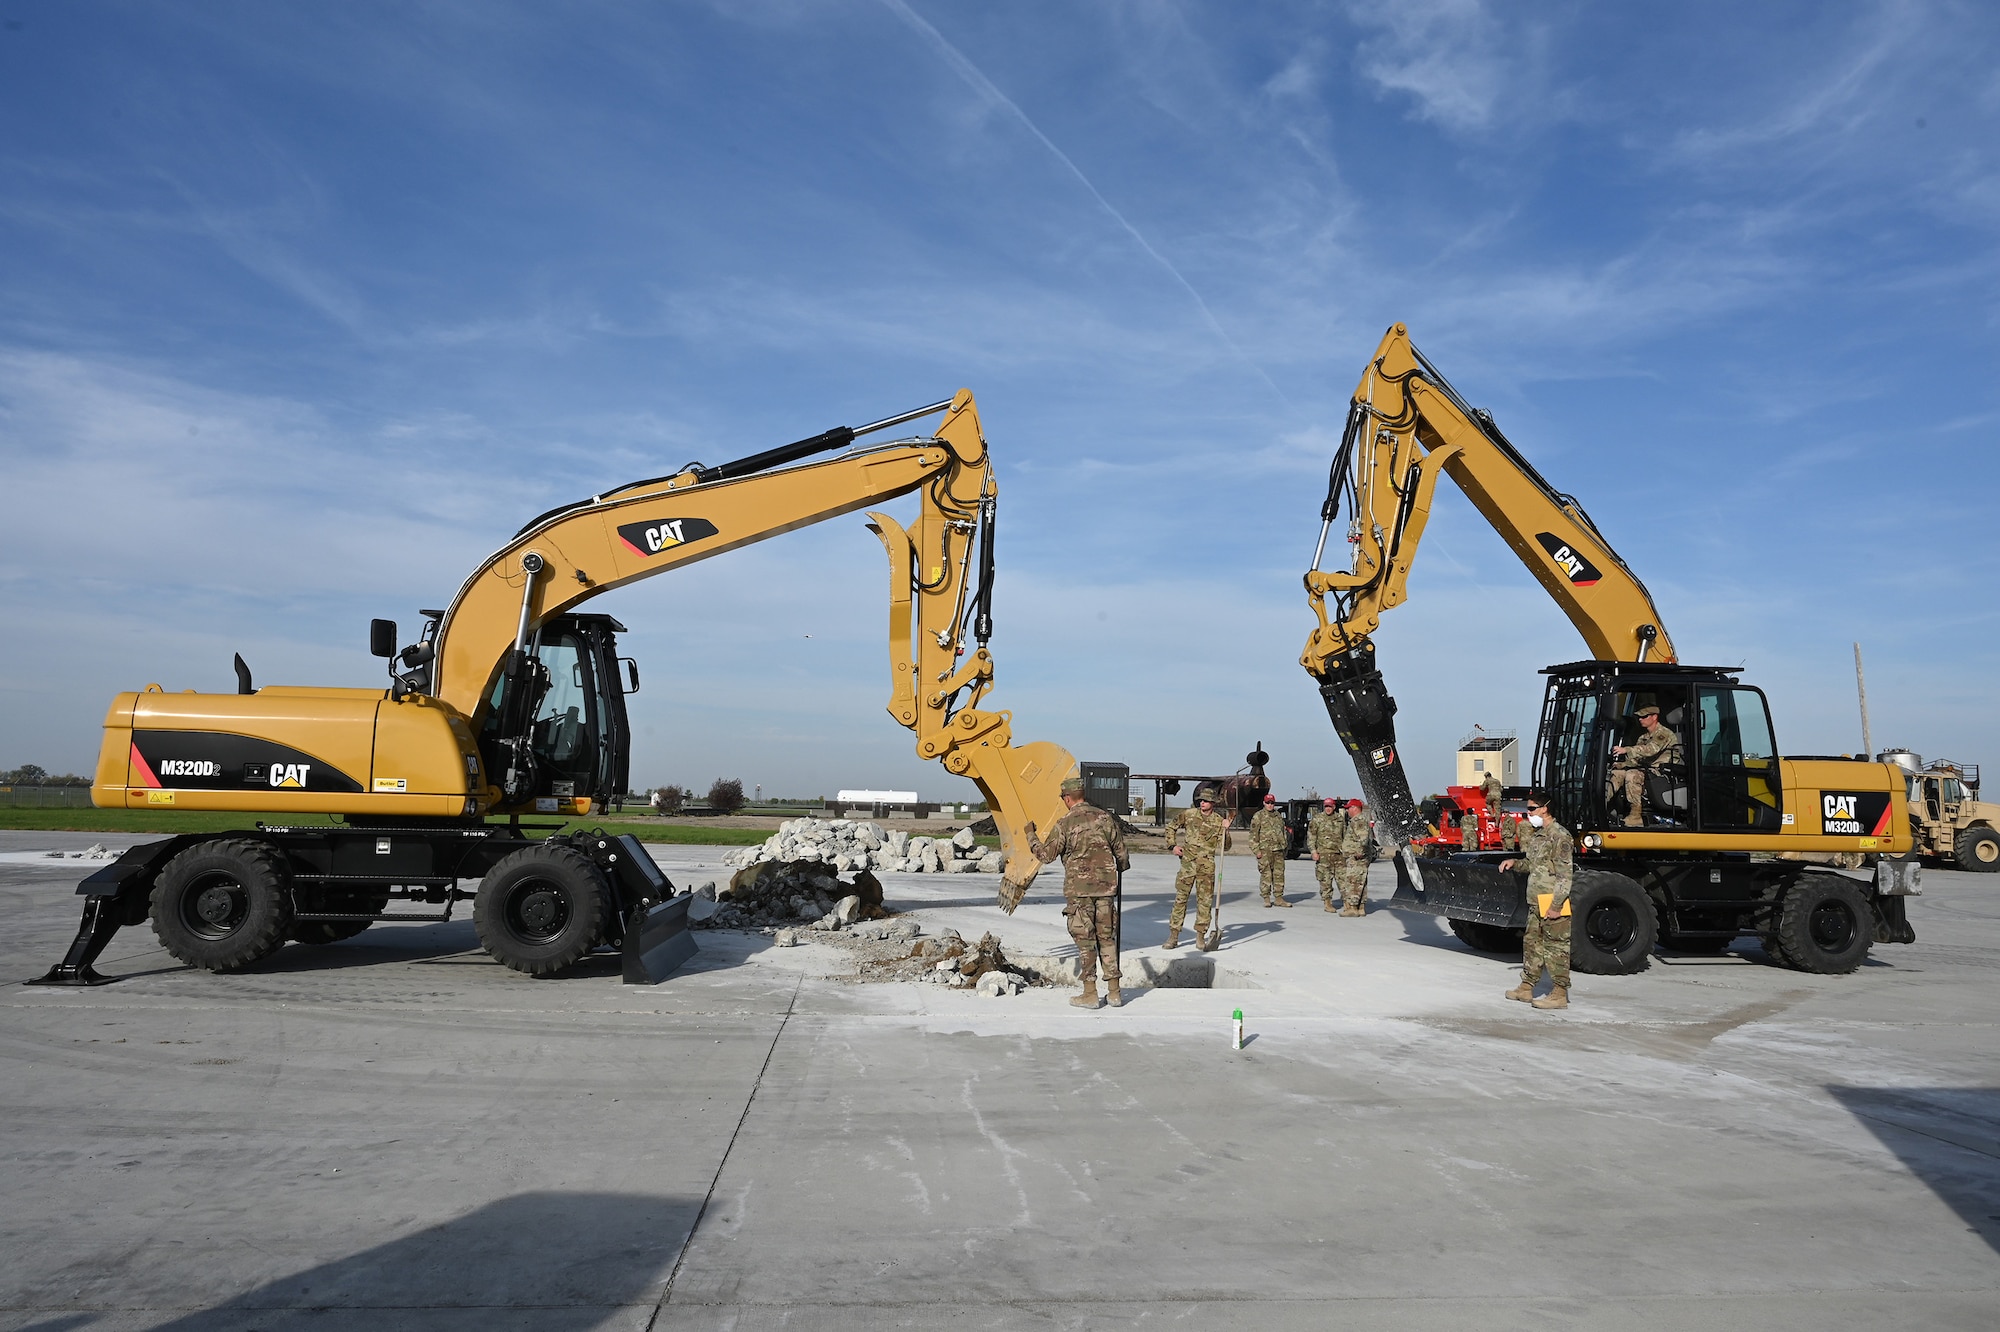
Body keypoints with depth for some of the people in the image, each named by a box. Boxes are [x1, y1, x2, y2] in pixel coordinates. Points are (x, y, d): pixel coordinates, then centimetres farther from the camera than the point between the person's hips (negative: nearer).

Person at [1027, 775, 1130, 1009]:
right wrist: (1123, 867, 31)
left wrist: (1031, 836, 13)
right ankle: (1114, 992, 14)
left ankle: (1090, 994, 6)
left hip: (1078, 889, -3)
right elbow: (1121, 854, 9)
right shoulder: (1105, 818, 2)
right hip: (1106, 887, 3)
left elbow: (1046, 855, -3)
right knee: (1107, 938, 11)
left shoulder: (1064, 824, -8)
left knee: (1085, 941, 3)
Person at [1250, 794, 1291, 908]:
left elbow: (1283, 831, 24)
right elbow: (1253, 834, -4)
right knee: (1266, 874, -4)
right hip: (1265, 850, -5)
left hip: (1278, 850, 5)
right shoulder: (1258, 816, -1)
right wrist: (1256, 850, -10)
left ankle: (1278, 898, 12)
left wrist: (1284, 846, 19)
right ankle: (1266, 898, 3)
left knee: (1279, 874, 5)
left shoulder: (1279, 816, 16)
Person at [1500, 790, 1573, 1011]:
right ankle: (1526, 988, 24)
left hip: (1554, 904, -10)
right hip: (1537, 903, 10)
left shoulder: (1559, 836, -16)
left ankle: (1559, 994, 4)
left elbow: (1565, 874, -19)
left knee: (1556, 947, -3)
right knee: (1532, 943, 15)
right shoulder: (1536, 835, 15)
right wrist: (1515, 863, 9)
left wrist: (1556, 905, -22)